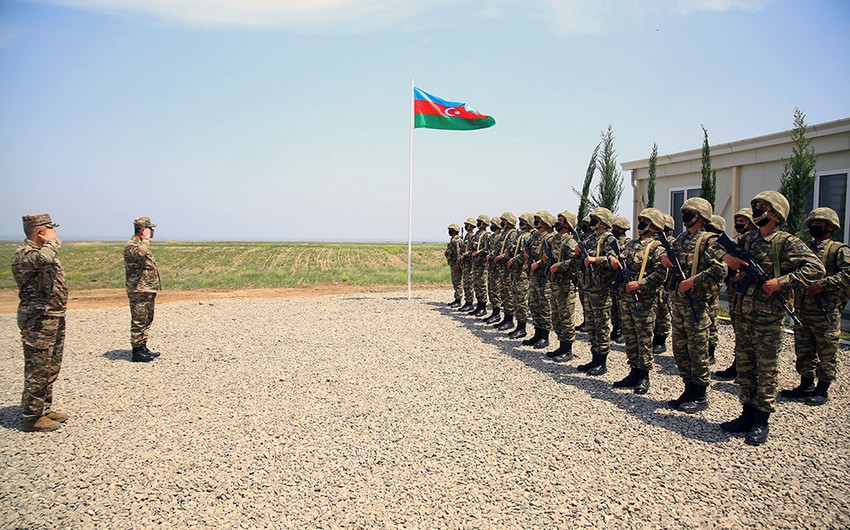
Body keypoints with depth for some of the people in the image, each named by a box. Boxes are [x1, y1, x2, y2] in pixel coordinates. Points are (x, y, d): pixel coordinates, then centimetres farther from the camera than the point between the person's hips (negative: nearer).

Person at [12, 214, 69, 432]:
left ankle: (44, 409, 28)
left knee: (51, 368, 17)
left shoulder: (43, 252, 16)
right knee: (38, 370, -3)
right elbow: (44, 260, -39)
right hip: (38, 321, -10)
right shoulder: (24, 254, -14)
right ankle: (32, 417, 7)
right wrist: (52, 242, -20)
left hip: (55, 318, 10)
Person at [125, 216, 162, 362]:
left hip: (149, 291, 10)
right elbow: (141, 253, -37)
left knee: (147, 320, 14)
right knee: (139, 321, -4)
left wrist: (154, 291, 23)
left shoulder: (142, 245, 18)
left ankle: (143, 348, 22)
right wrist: (146, 239, -20)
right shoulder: (131, 245, -13)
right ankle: (137, 352, 2)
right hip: (139, 291, -10)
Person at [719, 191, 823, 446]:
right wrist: (727, 256, 3)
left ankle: (762, 422, 13)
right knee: (744, 367, 13)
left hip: (768, 318, -7)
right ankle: (748, 414, 25)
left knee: (766, 370, 3)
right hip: (744, 315, 7)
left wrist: (781, 282, -22)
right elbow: (727, 250, 26)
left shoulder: (787, 242, -9)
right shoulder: (748, 239, 10)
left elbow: (815, 268, -16)